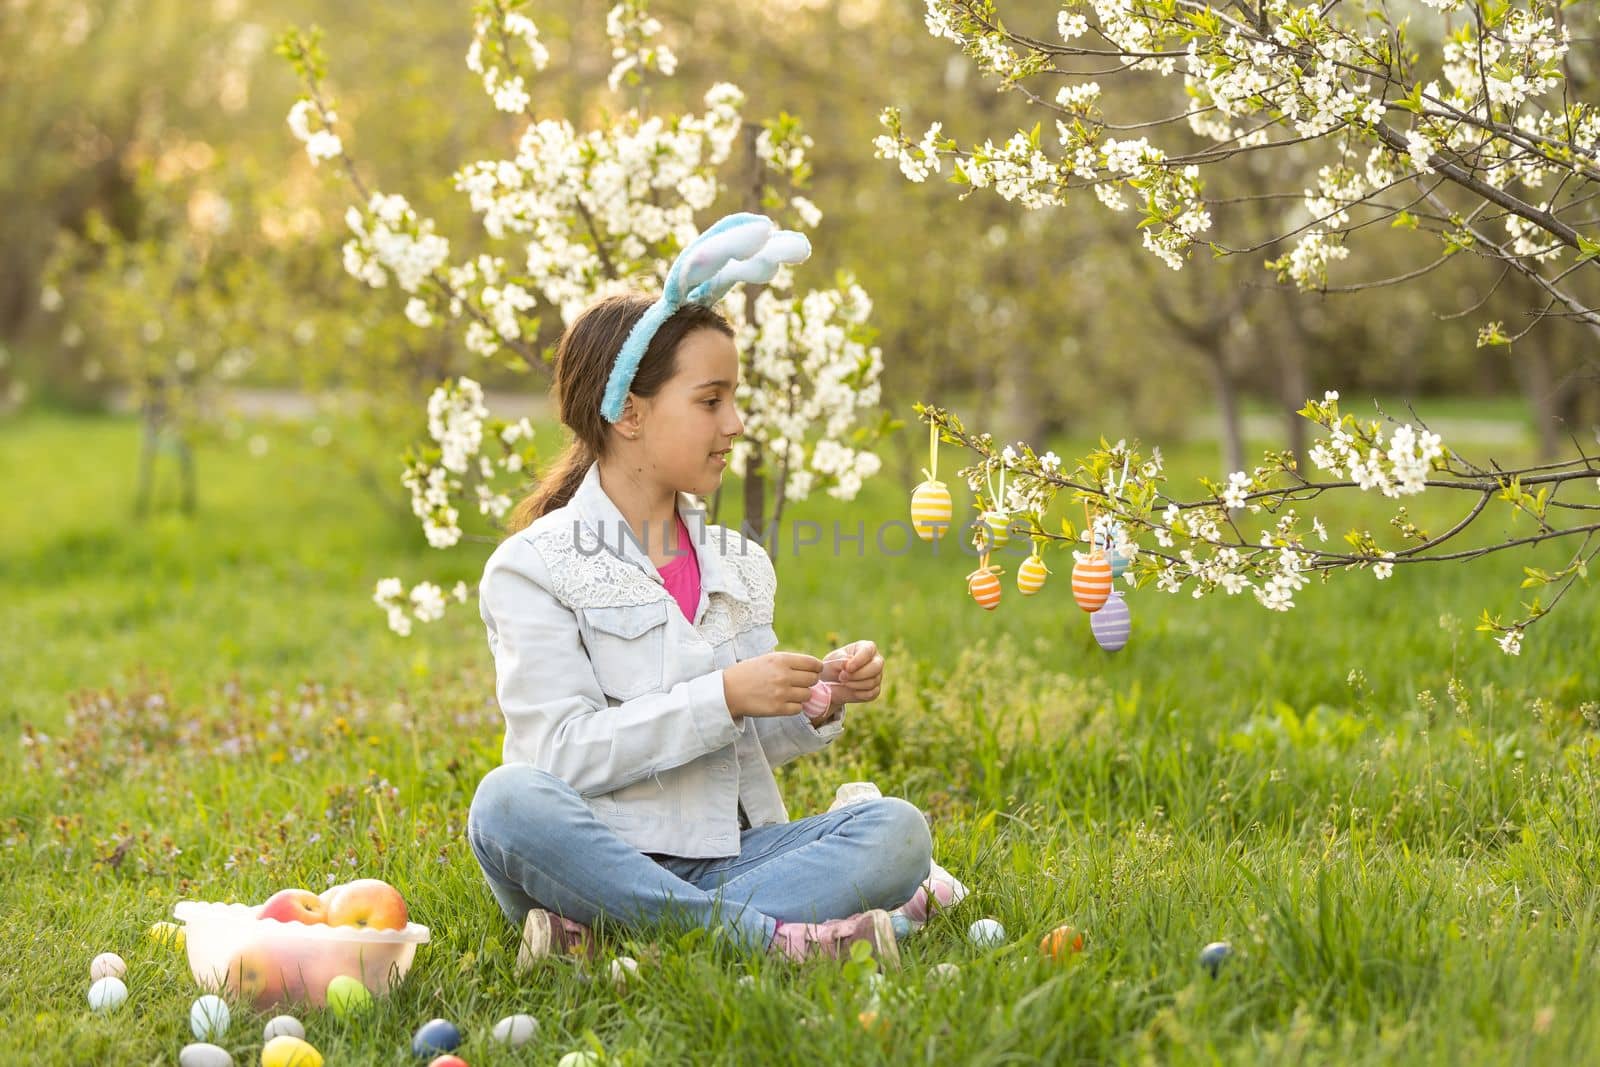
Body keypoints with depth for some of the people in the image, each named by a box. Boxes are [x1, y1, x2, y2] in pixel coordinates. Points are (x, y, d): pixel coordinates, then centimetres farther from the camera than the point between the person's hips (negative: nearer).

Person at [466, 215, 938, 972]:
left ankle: (598, 940, -30)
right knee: (510, 801, -36)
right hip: (600, 859, -5)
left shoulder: (741, 565, 18)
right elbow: (563, 751, -13)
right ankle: (771, 932, -35)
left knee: (897, 830, -20)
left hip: (725, 858, 5)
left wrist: (818, 706, -3)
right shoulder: (533, 567, -1)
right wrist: (722, 698, -19)